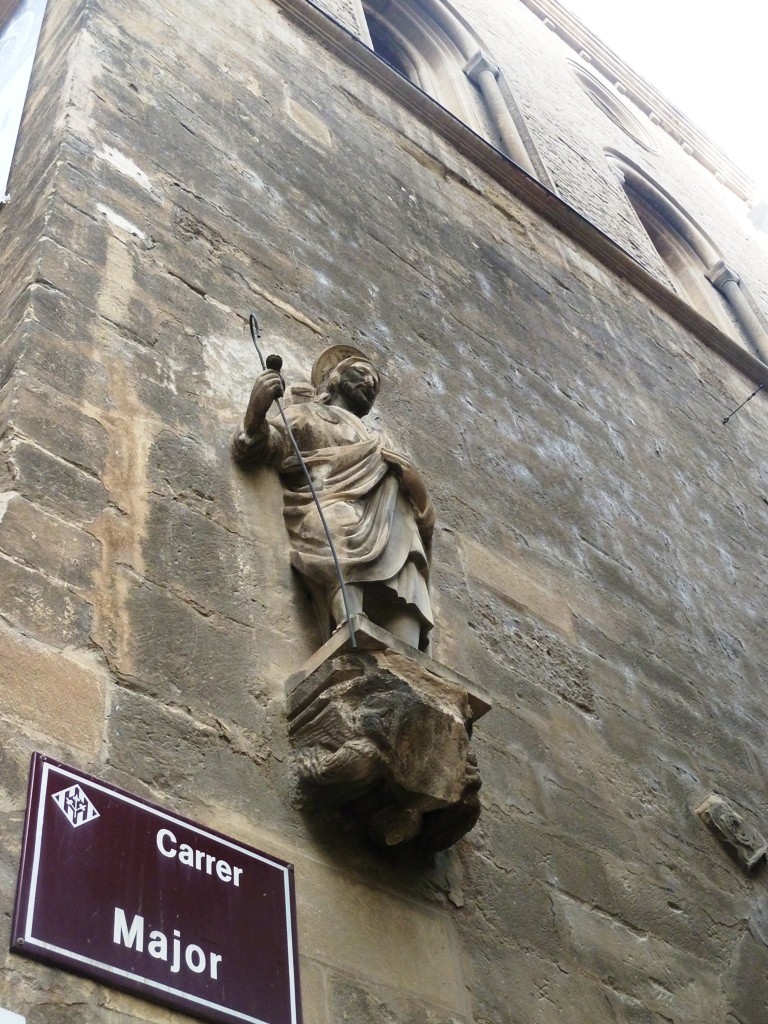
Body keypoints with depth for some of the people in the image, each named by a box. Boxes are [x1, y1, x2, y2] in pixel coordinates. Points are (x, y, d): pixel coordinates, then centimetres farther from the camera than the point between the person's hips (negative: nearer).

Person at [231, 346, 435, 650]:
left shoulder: (380, 441, 42)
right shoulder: (305, 416, 27)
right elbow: (258, 447, 6)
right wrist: (256, 413, -15)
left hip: (391, 532, 4)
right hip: (333, 521, -4)